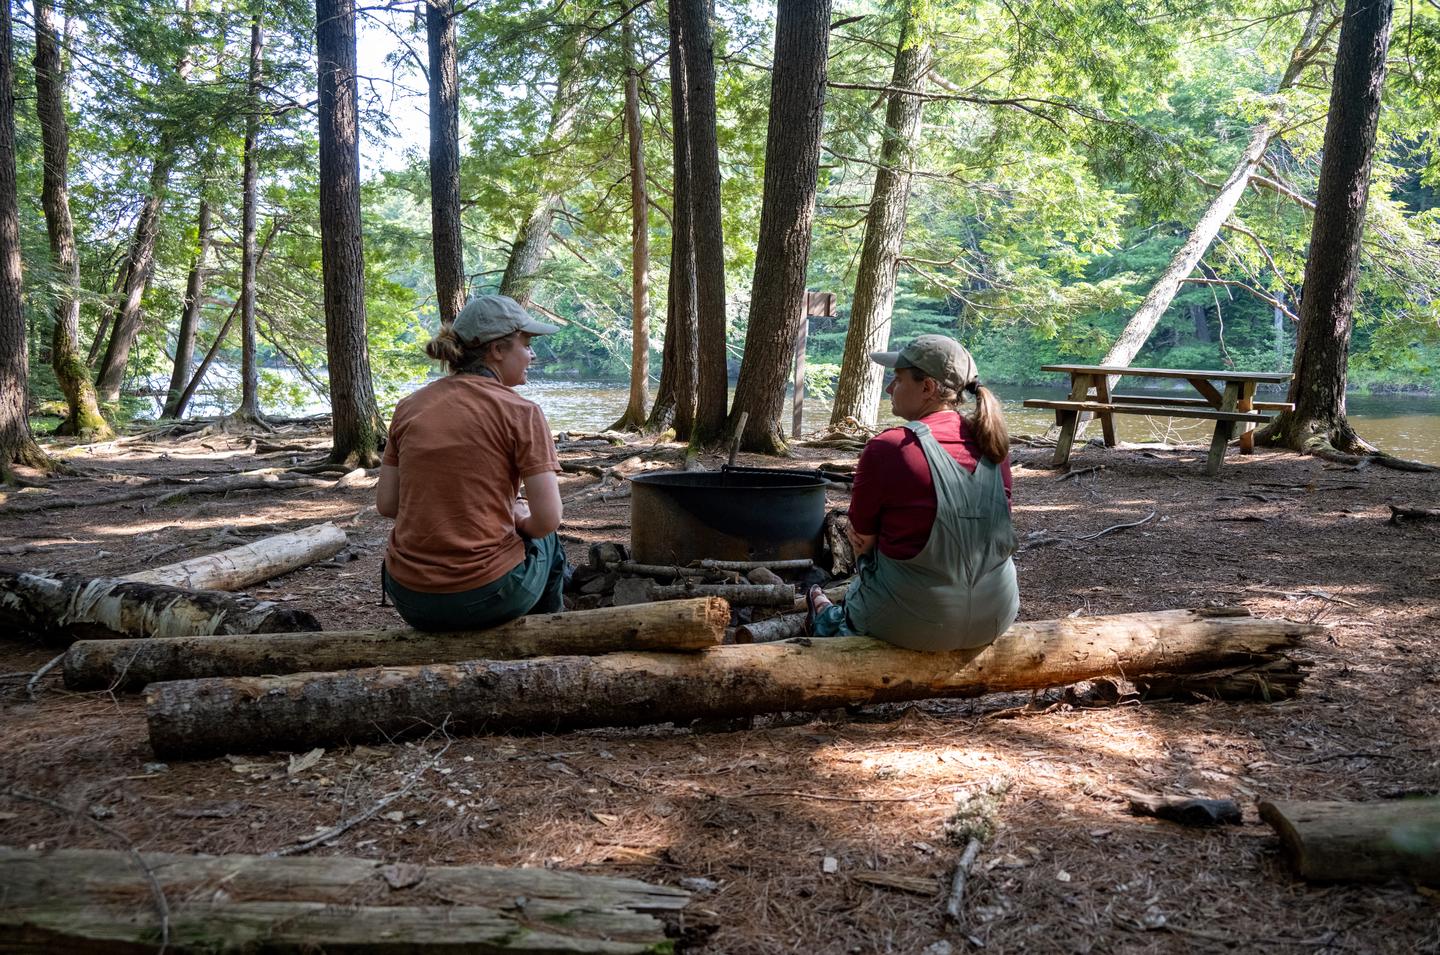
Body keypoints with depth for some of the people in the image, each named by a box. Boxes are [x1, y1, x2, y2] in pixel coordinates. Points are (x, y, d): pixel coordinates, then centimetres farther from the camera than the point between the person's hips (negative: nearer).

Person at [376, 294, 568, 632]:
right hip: (486, 597, -5)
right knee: (546, 542, 29)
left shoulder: (409, 406, 4)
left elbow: (386, 503, 6)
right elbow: (547, 520, -14)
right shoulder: (521, 412, -10)